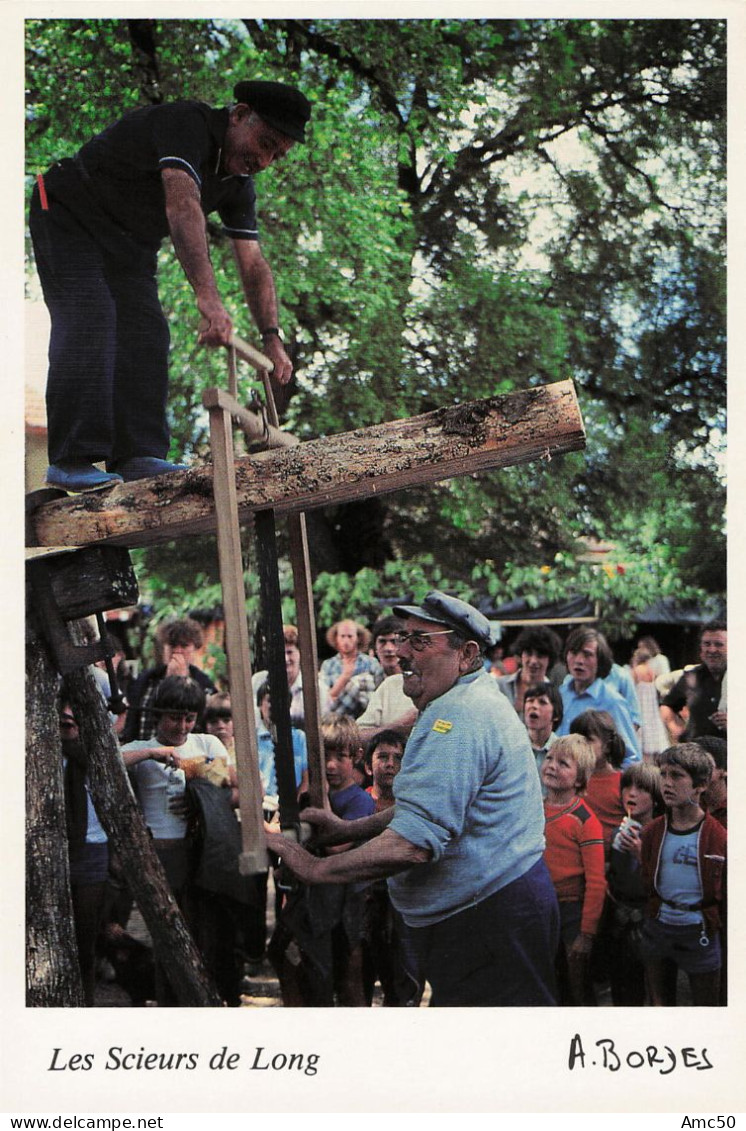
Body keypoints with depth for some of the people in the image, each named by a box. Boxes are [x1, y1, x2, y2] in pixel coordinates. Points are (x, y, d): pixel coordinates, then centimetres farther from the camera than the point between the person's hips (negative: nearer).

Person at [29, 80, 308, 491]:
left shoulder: (238, 182, 1)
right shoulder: (186, 123, -27)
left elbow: (254, 264, 4)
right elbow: (183, 207, -42)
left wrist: (271, 337, -8)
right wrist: (209, 299, -52)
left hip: (130, 242, 9)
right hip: (70, 214, -9)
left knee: (146, 333, -4)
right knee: (89, 323, -21)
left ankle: (135, 455, -6)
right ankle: (70, 461, -26)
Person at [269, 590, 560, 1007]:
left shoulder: (456, 718, -22)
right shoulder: (475, 701, 16)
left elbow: (414, 843, -29)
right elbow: (434, 805, 25)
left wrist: (317, 868, -21)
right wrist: (349, 829, 16)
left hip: (487, 921, -12)